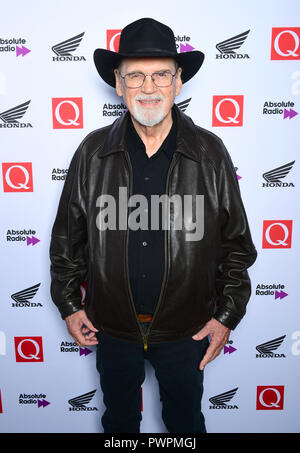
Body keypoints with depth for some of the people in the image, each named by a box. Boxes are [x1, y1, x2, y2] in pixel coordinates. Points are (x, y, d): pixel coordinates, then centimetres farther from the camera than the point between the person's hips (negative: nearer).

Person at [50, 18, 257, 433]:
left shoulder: (211, 154, -10)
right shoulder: (92, 152, -8)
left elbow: (237, 242, -4)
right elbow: (67, 236, 1)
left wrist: (228, 315, -4)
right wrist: (69, 303, 2)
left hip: (186, 329, 0)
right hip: (111, 325, 1)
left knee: (186, 419, 25)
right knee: (119, 418, 28)